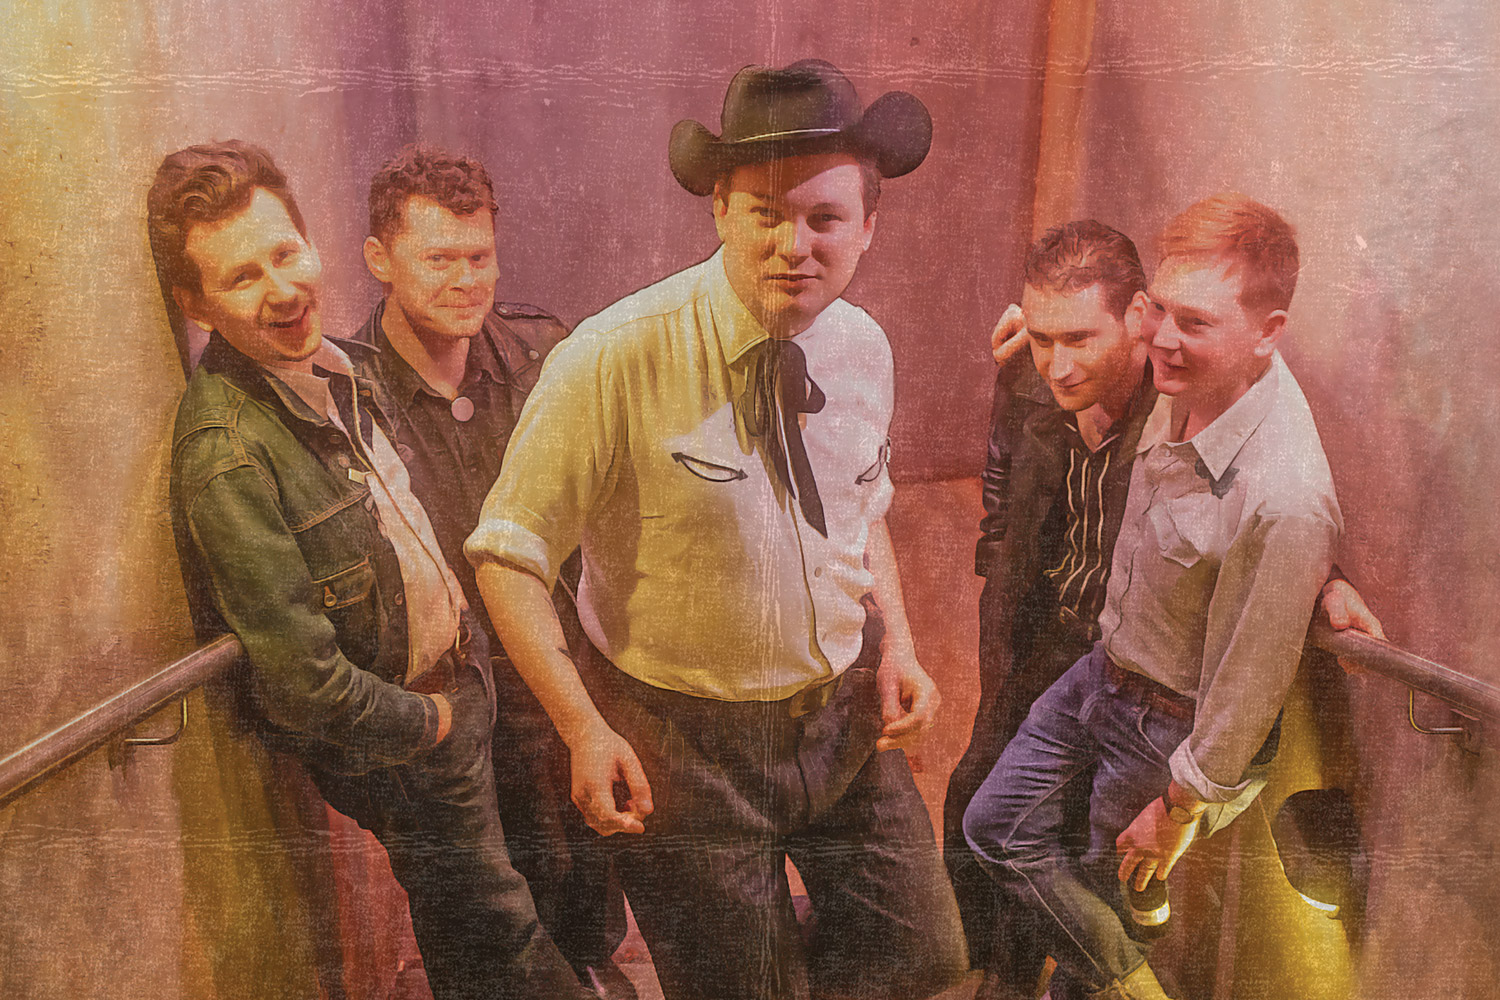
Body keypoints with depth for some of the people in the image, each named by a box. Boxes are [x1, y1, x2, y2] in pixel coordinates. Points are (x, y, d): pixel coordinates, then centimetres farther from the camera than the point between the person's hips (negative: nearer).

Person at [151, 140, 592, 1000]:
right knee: (495, 929, 13)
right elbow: (302, 679, -26)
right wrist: (430, 721, -12)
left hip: (456, 677, 7)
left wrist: (465, 639, 8)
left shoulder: (337, 367, -3)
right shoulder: (226, 454, -29)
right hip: (388, 746, -7)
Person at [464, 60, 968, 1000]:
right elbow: (509, 555, -15)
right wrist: (586, 730, -19)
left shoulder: (864, 348, -5)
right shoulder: (616, 360, -23)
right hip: (682, 744, -4)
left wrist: (897, 643, 0)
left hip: (845, 714, 5)